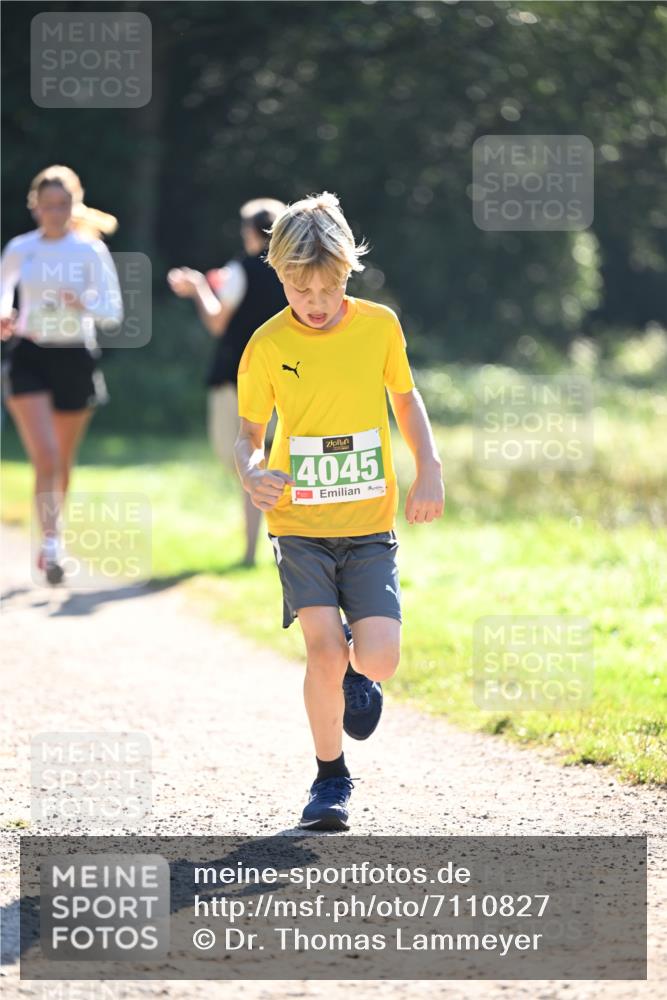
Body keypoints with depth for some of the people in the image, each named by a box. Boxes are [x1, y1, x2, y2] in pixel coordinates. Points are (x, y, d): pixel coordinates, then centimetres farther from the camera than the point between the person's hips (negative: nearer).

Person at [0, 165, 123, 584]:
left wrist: (85, 305, -25)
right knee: (45, 456, -16)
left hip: (76, 357, 0)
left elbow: (114, 313, -4)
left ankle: (55, 531, 35)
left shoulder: (91, 251, -2)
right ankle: (51, 547, -18)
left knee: (63, 461, 13)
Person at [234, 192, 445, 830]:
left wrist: (429, 472, 4)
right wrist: (251, 473, -18)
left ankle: (358, 673, 27)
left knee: (378, 658, -12)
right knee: (324, 651, -15)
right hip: (299, 525, -1)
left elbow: (404, 396, 15)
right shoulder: (267, 345, -6)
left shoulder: (379, 325, -2)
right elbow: (249, 432, 4)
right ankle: (330, 776, 8)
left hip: (370, 523, 1)